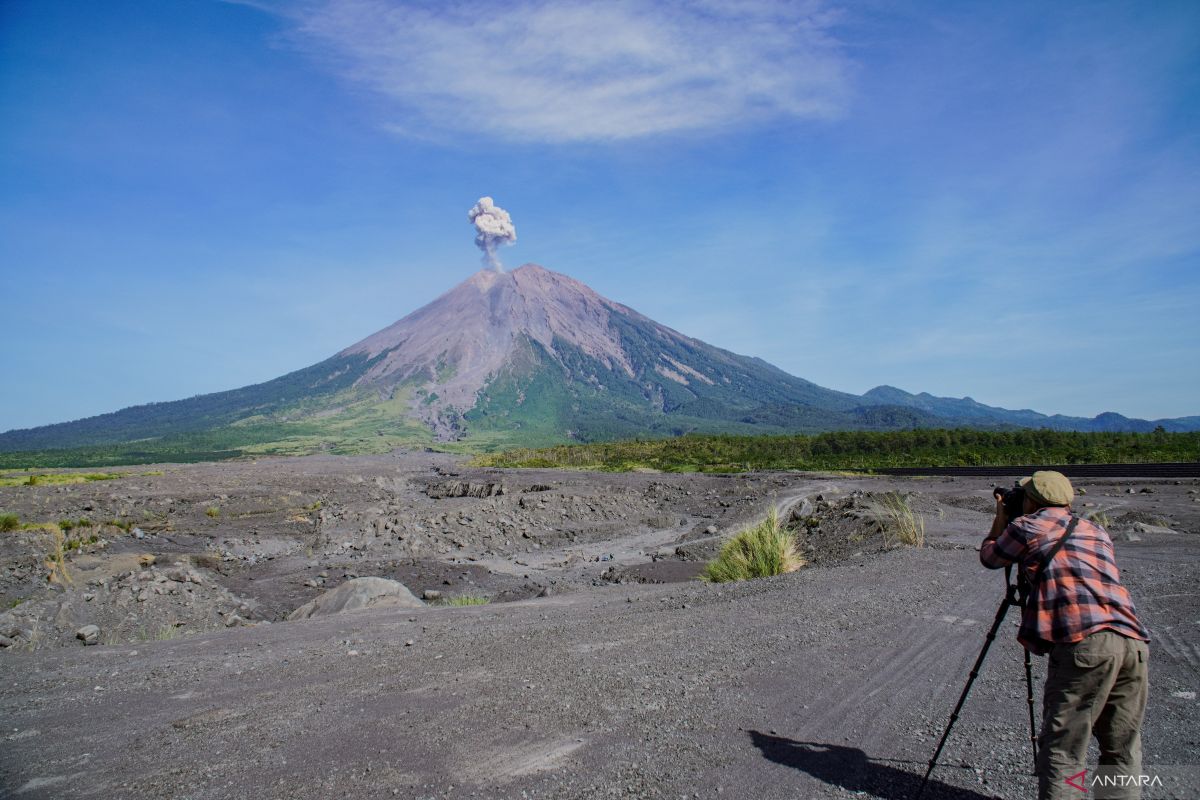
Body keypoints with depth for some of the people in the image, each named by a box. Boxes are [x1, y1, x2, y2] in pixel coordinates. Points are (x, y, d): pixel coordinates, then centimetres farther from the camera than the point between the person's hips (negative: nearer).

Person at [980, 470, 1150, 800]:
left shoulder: (1029, 527, 8)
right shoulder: (1098, 532, 26)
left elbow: (989, 556, 22)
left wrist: (1000, 518, 38)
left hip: (1084, 641, -6)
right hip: (1134, 643, 7)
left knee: (1061, 752, -1)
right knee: (1122, 753, 15)